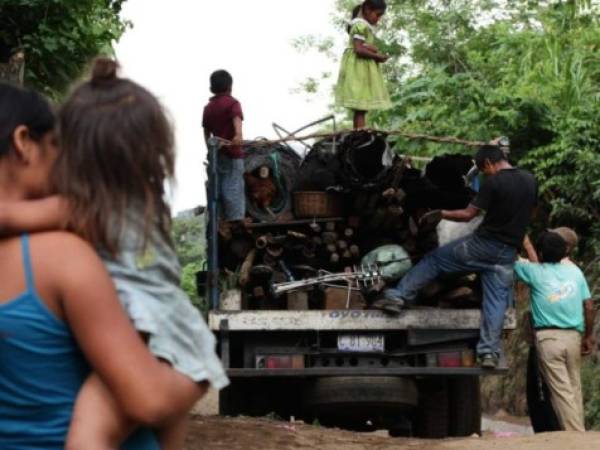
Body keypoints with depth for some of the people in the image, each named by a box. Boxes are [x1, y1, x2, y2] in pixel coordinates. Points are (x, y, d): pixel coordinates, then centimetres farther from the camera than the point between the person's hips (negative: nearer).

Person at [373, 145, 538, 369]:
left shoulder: (493, 183, -13)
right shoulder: (530, 180, 6)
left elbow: (468, 214, -12)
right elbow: (530, 210, 20)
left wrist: (440, 214, 0)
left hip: (483, 243, -5)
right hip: (508, 253, 5)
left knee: (434, 260, 10)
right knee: (496, 302, 5)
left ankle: (398, 297, 7)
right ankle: (489, 352, -3)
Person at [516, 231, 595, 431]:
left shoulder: (536, 272, 0)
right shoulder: (574, 271, 10)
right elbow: (589, 307, 9)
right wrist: (589, 336, 19)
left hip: (548, 338, -4)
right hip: (573, 336, 4)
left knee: (561, 391, -5)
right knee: (574, 389, 10)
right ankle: (578, 430, 8)